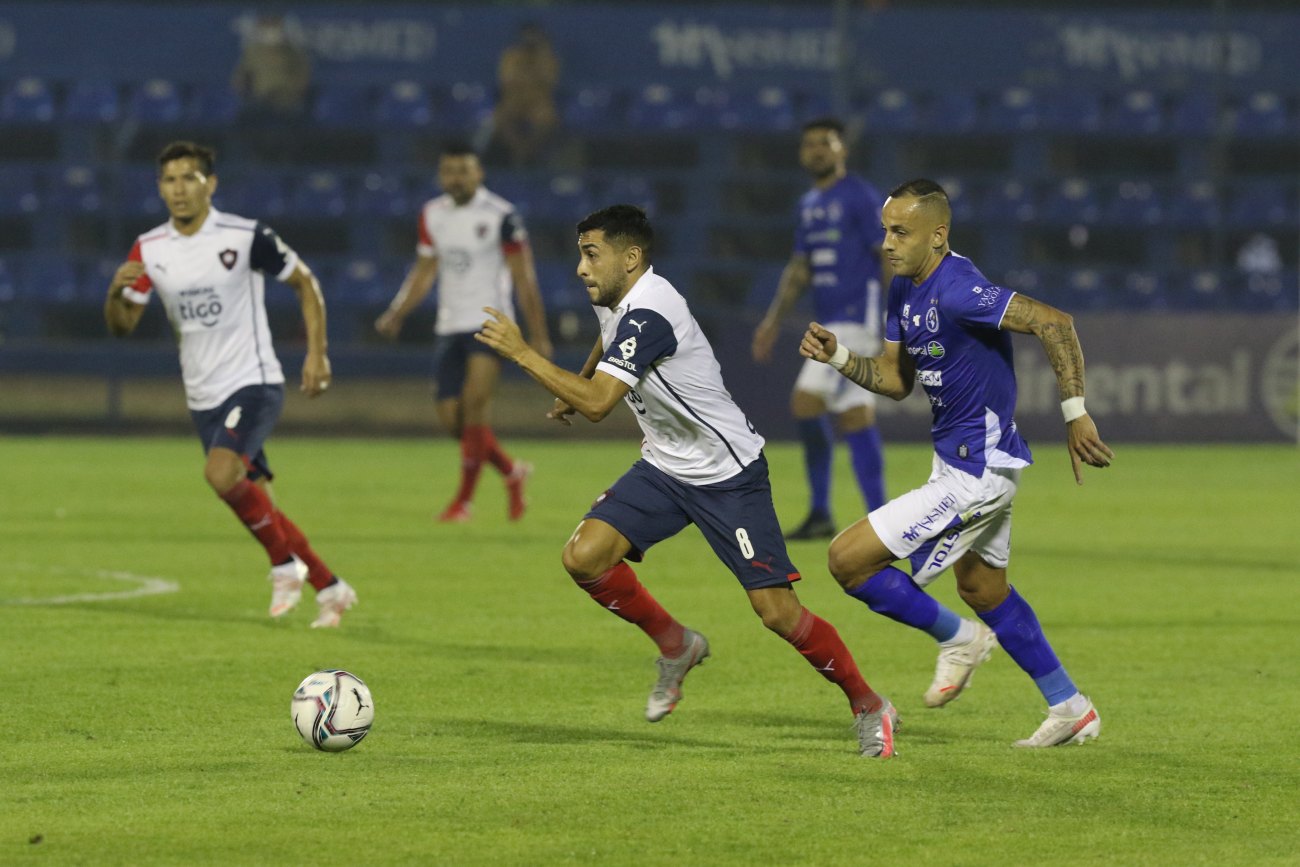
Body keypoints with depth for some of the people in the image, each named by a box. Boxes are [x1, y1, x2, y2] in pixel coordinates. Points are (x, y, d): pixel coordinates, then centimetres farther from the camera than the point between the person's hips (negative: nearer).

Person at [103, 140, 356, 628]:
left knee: (221, 472, -29)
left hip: (253, 383, -6)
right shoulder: (149, 250, 2)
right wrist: (117, 291, -17)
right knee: (255, 507, 10)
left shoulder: (246, 237, -11)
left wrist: (317, 352, -6)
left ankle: (284, 564, -9)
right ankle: (330, 588, 26)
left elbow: (304, 282, 1)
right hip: (203, 398, 6)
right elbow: (122, 326, 5)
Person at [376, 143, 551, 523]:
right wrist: (396, 315, 5)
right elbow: (423, 273, 18)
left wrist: (539, 338, -5)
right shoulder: (432, 215, 10)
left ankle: (464, 499, -11)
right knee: (451, 418, 1)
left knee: (474, 404, -20)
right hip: (450, 327, 6)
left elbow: (524, 280, -4)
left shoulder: (501, 216, -7)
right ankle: (512, 471, 24)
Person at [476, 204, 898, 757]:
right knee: (584, 557, -11)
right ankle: (676, 646, 11)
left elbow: (597, 404, -34)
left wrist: (522, 353, -30)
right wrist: (572, 389, 35)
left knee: (776, 611, -10)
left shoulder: (647, 315, -27)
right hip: (665, 467, 8)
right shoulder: (614, 299, 2)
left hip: (729, 475, -8)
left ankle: (868, 707, 10)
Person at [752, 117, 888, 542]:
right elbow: (800, 267, 24)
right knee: (855, 417, 5)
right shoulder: (810, 204, 17)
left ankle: (821, 513, -8)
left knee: (806, 401, -14)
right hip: (829, 323, 8)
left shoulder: (861, 197, -7)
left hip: (855, 318, -8)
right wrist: (774, 320, 19)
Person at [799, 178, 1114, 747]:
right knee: (980, 587, 27)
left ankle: (957, 639, 10)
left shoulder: (957, 291, -25)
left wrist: (1075, 413, -32)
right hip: (960, 460, 11)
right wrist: (837, 356, -4)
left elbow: (1053, 322, -31)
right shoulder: (905, 290, 5)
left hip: (975, 471, -11)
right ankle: (1070, 710, 37)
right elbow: (896, 380, 13)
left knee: (848, 559, -10)